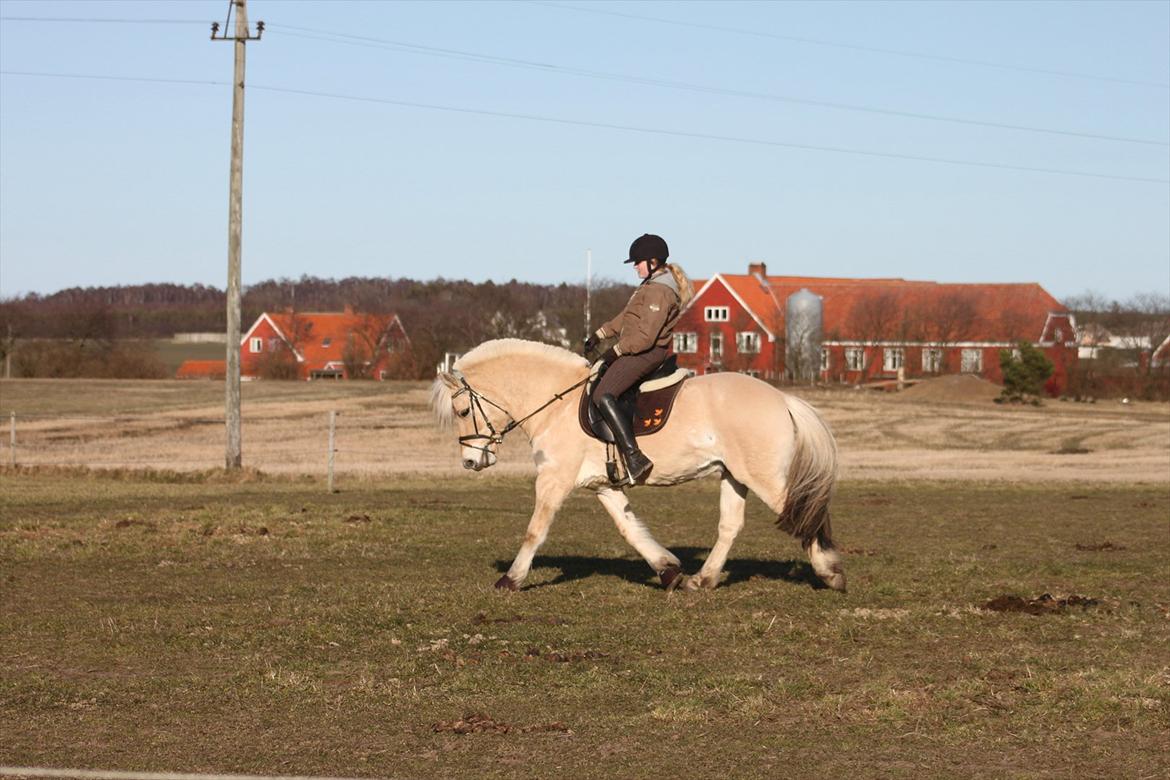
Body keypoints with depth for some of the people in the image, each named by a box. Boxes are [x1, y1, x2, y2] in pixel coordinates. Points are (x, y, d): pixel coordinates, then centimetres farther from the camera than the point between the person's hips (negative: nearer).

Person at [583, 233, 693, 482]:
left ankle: (634, 456, -31)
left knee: (602, 395, -24)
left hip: (645, 353, -12)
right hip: (636, 350, 12)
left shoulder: (658, 292, -19)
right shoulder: (651, 286, 16)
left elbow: (645, 336, -24)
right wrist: (599, 335, 15)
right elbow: (626, 317, 23)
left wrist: (615, 352, -16)